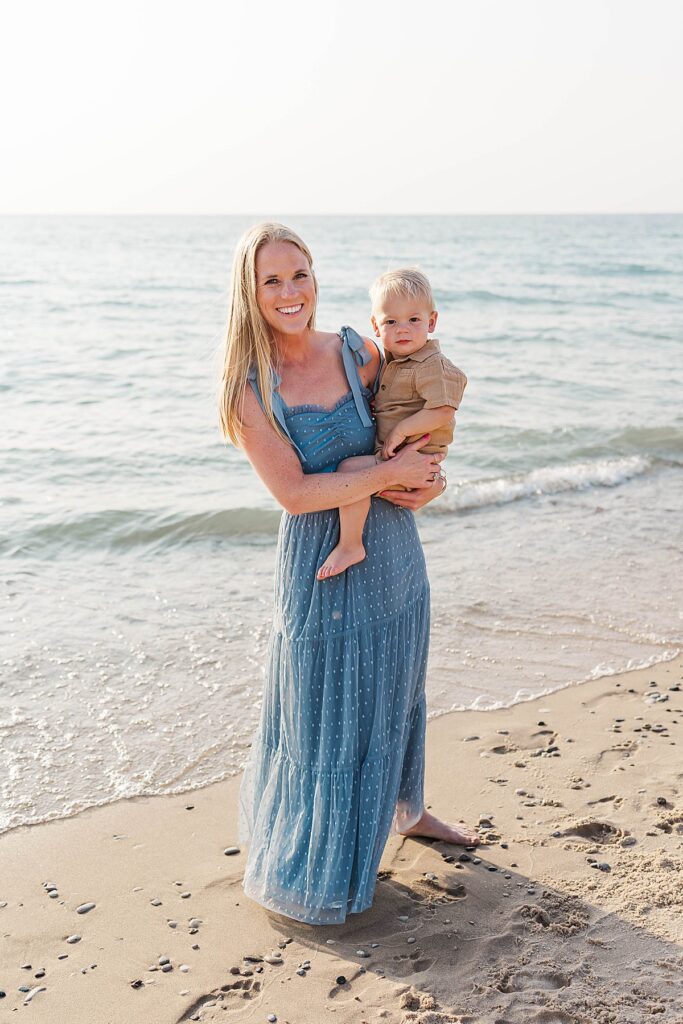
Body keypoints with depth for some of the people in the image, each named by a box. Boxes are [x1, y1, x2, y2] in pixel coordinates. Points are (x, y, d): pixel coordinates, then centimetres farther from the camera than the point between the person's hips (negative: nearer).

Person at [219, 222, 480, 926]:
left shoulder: (358, 353, -3)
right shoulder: (248, 387, -14)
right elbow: (295, 493, -19)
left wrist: (424, 480, -8)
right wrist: (391, 473, -17)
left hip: (395, 558, 5)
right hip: (322, 568, -4)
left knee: (394, 697, 23)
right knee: (325, 715, 8)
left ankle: (408, 811, 49)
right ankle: (306, 867, 30)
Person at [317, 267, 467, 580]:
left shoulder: (433, 366, -16)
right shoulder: (390, 362, 12)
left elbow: (442, 413, -25)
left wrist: (400, 431, -22)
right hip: (386, 450, 10)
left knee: (350, 468, -25)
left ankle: (350, 545, -18)